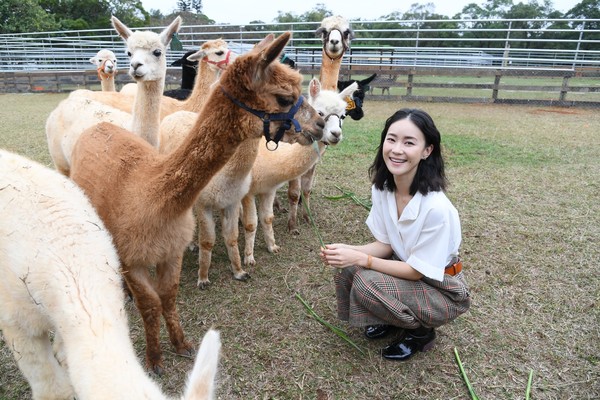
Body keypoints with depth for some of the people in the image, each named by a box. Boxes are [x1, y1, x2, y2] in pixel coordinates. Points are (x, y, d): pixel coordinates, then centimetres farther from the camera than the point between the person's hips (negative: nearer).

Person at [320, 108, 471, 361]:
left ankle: (421, 331, 2)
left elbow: (417, 271, -22)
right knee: (347, 268, -16)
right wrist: (348, 250, -21)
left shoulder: (436, 207, -32)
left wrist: (362, 259, -29)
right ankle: (391, 319, 12)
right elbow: (385, 244, -3)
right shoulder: (381, 188, -12)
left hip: (442, 289, -6)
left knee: (367, 283, -27)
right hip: (405, 268, 6)